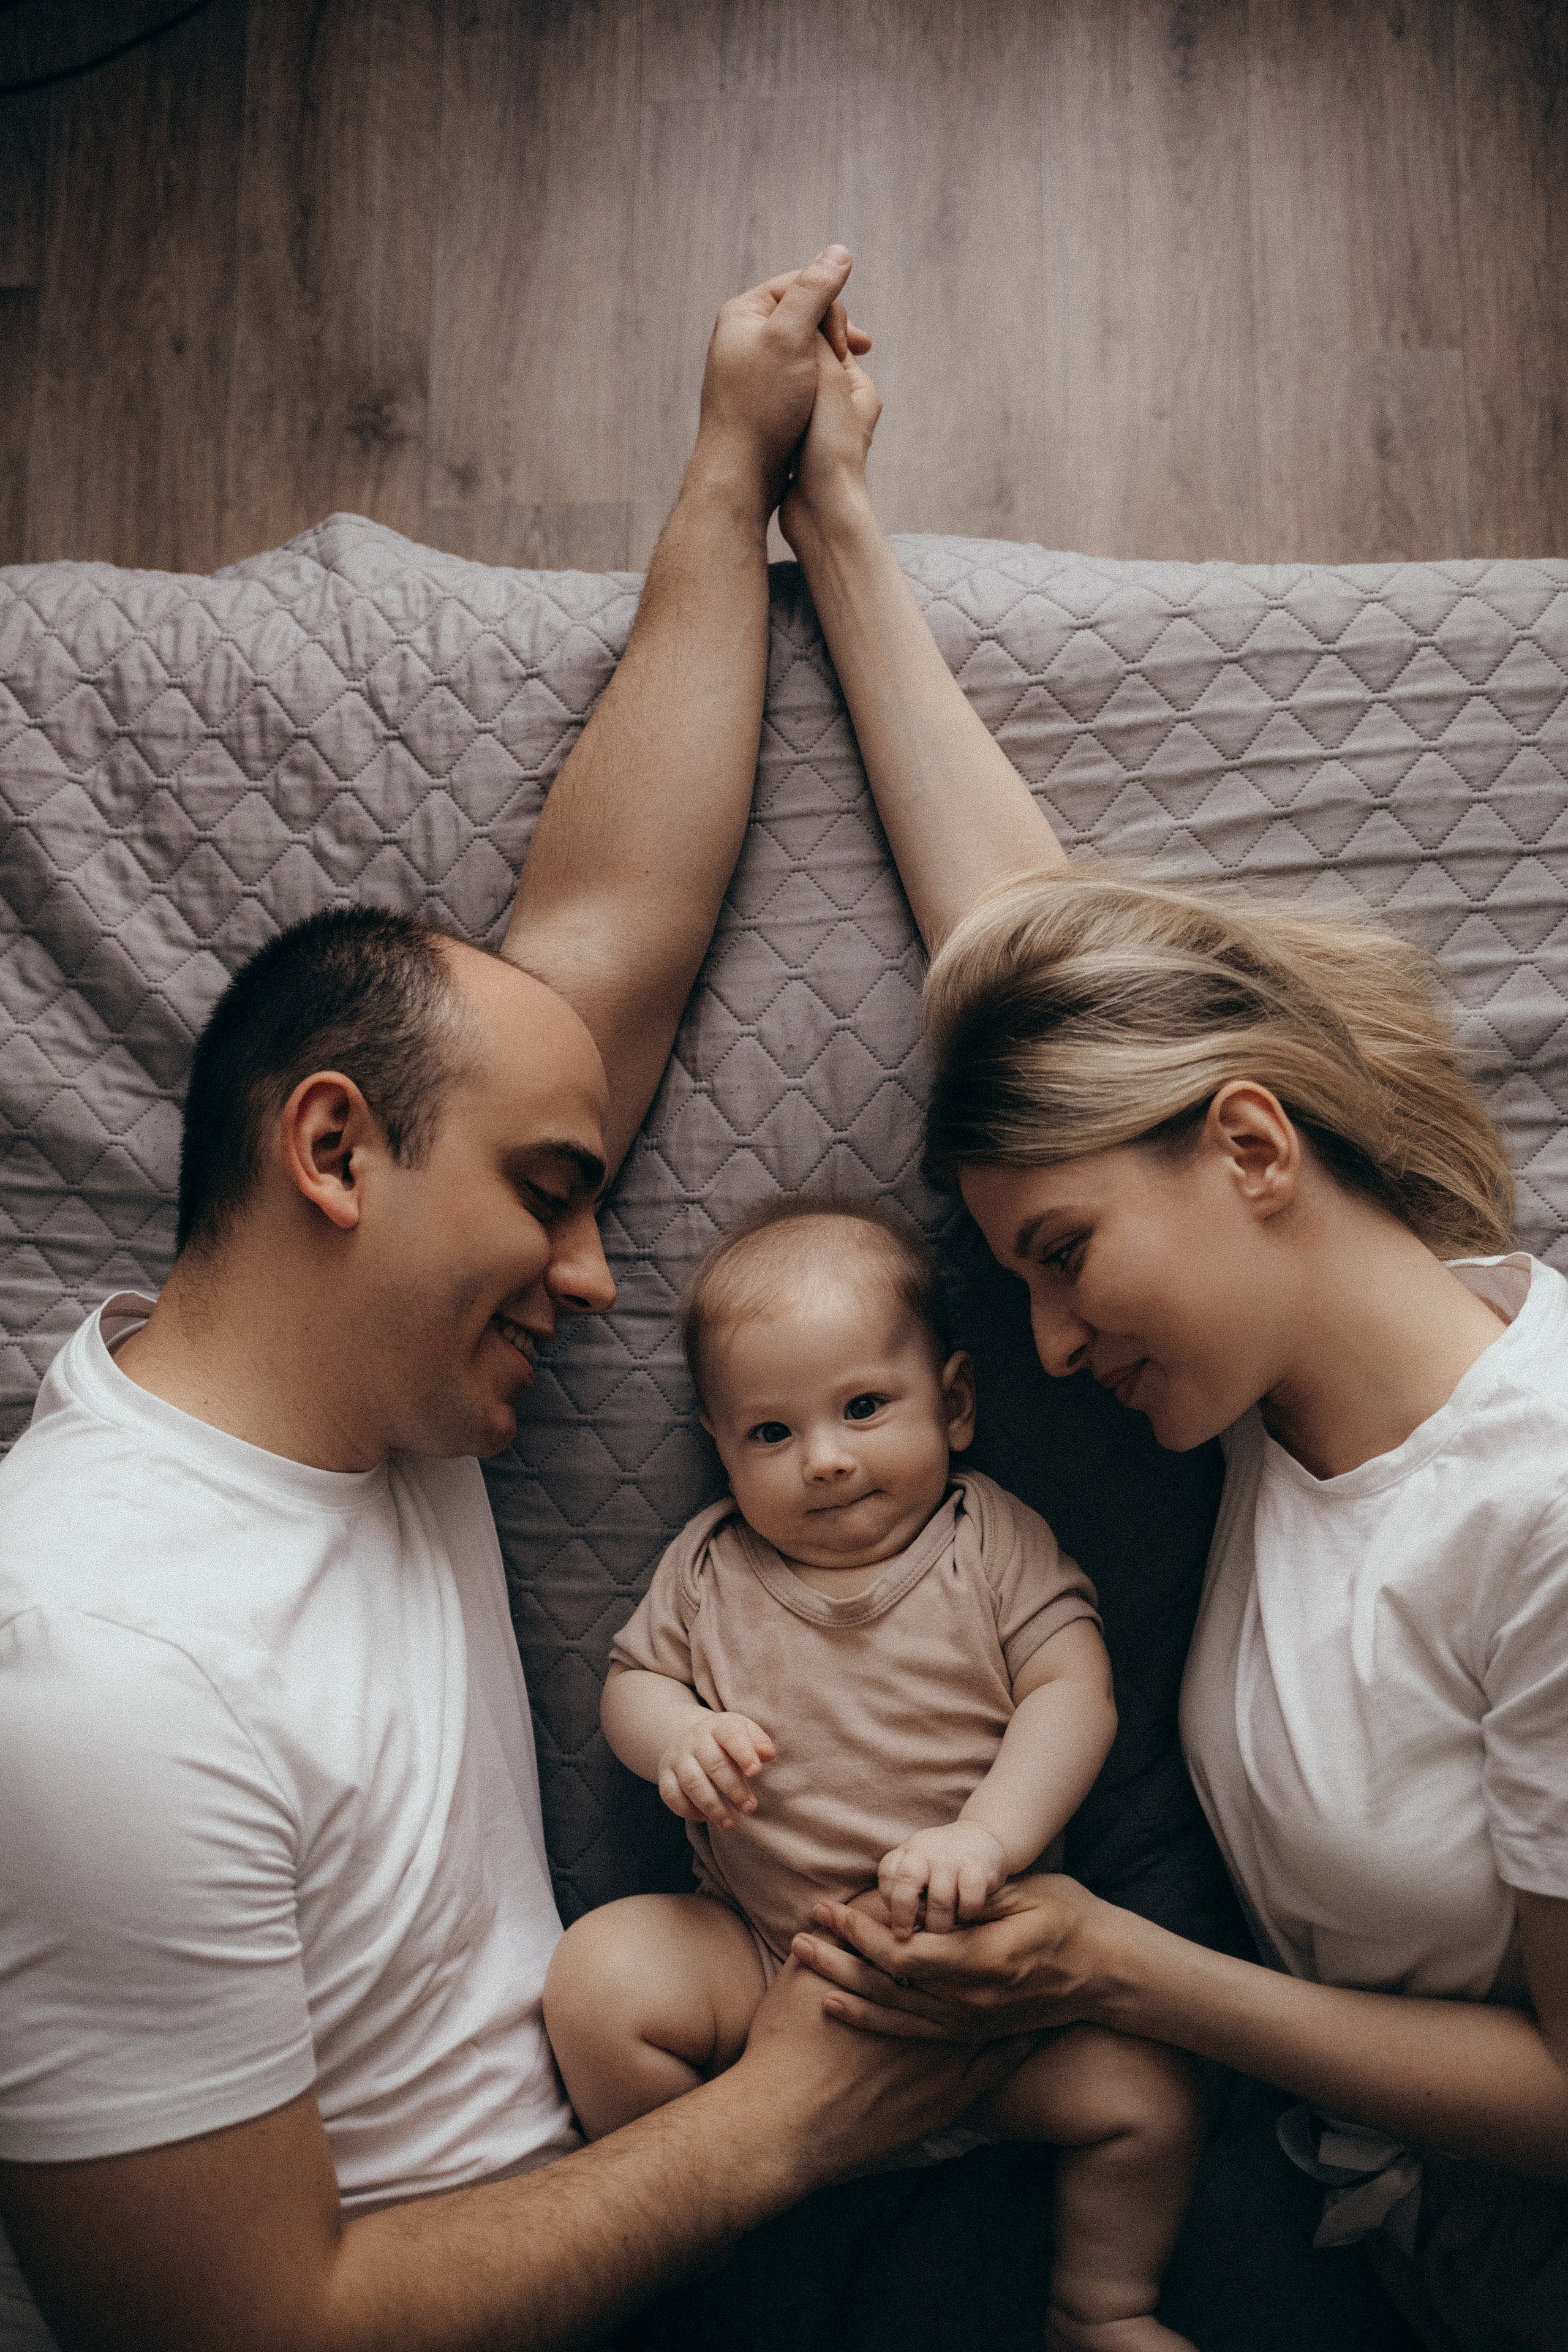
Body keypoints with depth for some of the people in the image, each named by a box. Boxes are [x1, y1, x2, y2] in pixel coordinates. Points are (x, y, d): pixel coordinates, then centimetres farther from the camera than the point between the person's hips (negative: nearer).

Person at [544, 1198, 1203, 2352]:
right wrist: (676, 1735, -16)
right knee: (599, 1974, -21)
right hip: (762, 1961, 1)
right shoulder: (712, 1563, 1)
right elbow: (632, 1677, 8)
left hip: (979, 1957, -1)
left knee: (1147, 2091, -17)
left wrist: (985, 1836, -29)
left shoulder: (996, 1541, -5)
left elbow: (1073, 1693, -13)